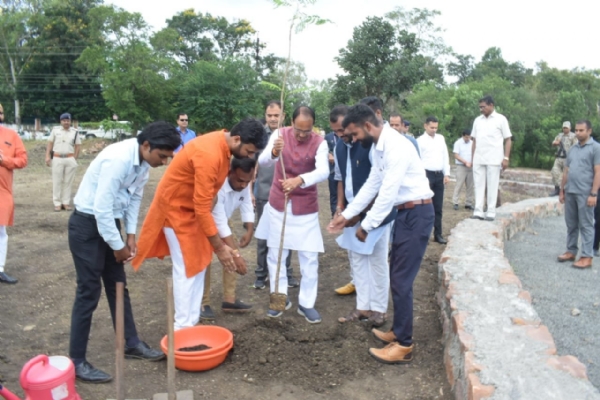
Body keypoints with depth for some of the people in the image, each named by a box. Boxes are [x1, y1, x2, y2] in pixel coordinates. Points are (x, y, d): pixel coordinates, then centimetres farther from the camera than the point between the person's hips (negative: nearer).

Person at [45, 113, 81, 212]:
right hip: (57, 159, 0)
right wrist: (48, 156, -1)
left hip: (70, 159, 0)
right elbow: (50, 143, 8)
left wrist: (74, 159, 0)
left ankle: (66, 202, 7)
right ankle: (57, 203, 5)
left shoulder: (74, 132, 7)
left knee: (68, 182, 1)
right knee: (57, 182, 1)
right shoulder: (55, 130, 7)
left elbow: (78, 146, 8)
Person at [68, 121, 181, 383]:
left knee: (118, 286, 15)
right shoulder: (118, 160, -29)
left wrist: (131, 234, 5)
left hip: (109, 221, 8)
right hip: (88, 224, -8)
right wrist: (118, 246, -17)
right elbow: (101, 208, -28)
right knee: (89, 291, -3)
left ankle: (131, 343, 28)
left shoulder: (144, 161, -2)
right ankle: (77, 361, 11)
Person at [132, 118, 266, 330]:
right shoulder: (209, 155, -32)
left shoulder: (222, 144, -3)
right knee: (187, 269, -3)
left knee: (198, 265, 12)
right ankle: (183, 327, 9)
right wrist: (219, 247, -26)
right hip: (176, 208, -9)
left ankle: (192, 322, 22)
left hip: (192, 206, 9)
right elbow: (202, 207, -30)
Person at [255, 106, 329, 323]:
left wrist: (299, 180, -48)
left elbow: (323, 171, -29)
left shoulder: (319, 143, -12)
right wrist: (273, 152, -45)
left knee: (309, 257, 2)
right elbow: (262, 161, -22)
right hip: (278, 204, 1)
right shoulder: (279, 134, -9)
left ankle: (306, 303, 18)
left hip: (306, 208, -1)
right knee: (275, 254, 10)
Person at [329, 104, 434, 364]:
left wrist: (366, 226, -15)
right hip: (405, 213, 10)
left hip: (417, 213, -10)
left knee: (401, 280, -5)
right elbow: (372, 184, 14)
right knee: (397, 277, 16)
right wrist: (347, 215, 13)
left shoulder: (395, 146, -22)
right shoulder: (379, 146, 8)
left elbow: (388, 193, -24)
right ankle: (399, 331, 30)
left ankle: (404, 345, 7)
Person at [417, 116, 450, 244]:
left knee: (438, 207, 10)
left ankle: (438, 234, 18)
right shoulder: (420, 140, -5)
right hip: (427, 174, -5)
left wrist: (447, 174, 8)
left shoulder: (441, 138, 12)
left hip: (440, 175, 5)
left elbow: (445, 156, 15)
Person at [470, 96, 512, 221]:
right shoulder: (477, 120, 11)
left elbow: (508, 140, 1)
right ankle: (478, 212, 7)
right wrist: (473, 158, 8)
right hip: (478, 159, 4)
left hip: (494, 159, -4)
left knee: (492, 186, 1)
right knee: (479, 185, 4)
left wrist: (506, 158, -8)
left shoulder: (500, 119, 1)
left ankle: (491, 212, 6)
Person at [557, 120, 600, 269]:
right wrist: (562, 190, 16)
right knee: (571, 224, 12)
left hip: (585, 194, -6)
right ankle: (571, 251, 21)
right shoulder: (572, 149, 15)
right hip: (570, 192, 6)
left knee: (585, 225, -2)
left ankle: (587, 257, 3)